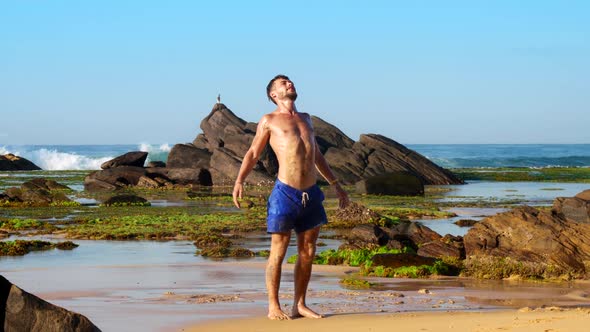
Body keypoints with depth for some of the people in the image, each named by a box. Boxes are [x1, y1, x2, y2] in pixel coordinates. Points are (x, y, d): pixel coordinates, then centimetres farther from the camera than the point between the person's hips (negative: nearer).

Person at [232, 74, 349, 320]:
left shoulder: (306, 119, 21)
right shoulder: (269, 121, 6)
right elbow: (253, 153, 6)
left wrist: (335, 184, 28)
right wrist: (239, 181, -9)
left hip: (311, 193, 5)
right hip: (285, 193, -5)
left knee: (308, 252, 6)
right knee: (278, 252, -2)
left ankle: (300, 305, 14)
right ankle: (273, 307, 4)